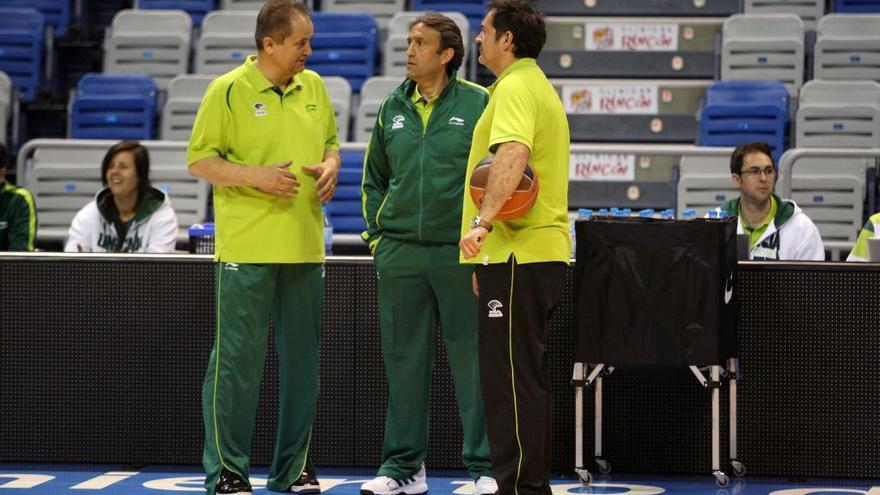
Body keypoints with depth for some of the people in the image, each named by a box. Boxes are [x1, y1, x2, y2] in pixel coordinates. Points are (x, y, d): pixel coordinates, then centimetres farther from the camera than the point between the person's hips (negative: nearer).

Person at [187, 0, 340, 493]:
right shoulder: (229, 91, -6)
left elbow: (330, 142, 22)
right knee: (237, 359, -3)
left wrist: (331, 166, -1)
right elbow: (200, 160, -6)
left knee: (303, 357, 9)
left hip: (306, 249, 6)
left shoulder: (314, 86, 10)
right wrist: (257, 176, -18)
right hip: (247, 249, -6)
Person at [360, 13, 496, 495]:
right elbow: (374, 178, 19)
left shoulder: (478, 104, -1)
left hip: (460, 254, -4)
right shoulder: (392, 109, 11)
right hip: (399, 254, 4)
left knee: (473, 360, -1)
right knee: (404, 361, 7)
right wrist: (376, 234, 9)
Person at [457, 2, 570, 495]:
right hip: (543, 249, 11)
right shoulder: (538, 86, 21)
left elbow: (513, 156, -32)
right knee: (528, 375, 15)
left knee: (509, 376, -8)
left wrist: (483, 220, -43)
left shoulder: (515, 88, -13)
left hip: (517, 257, -11)